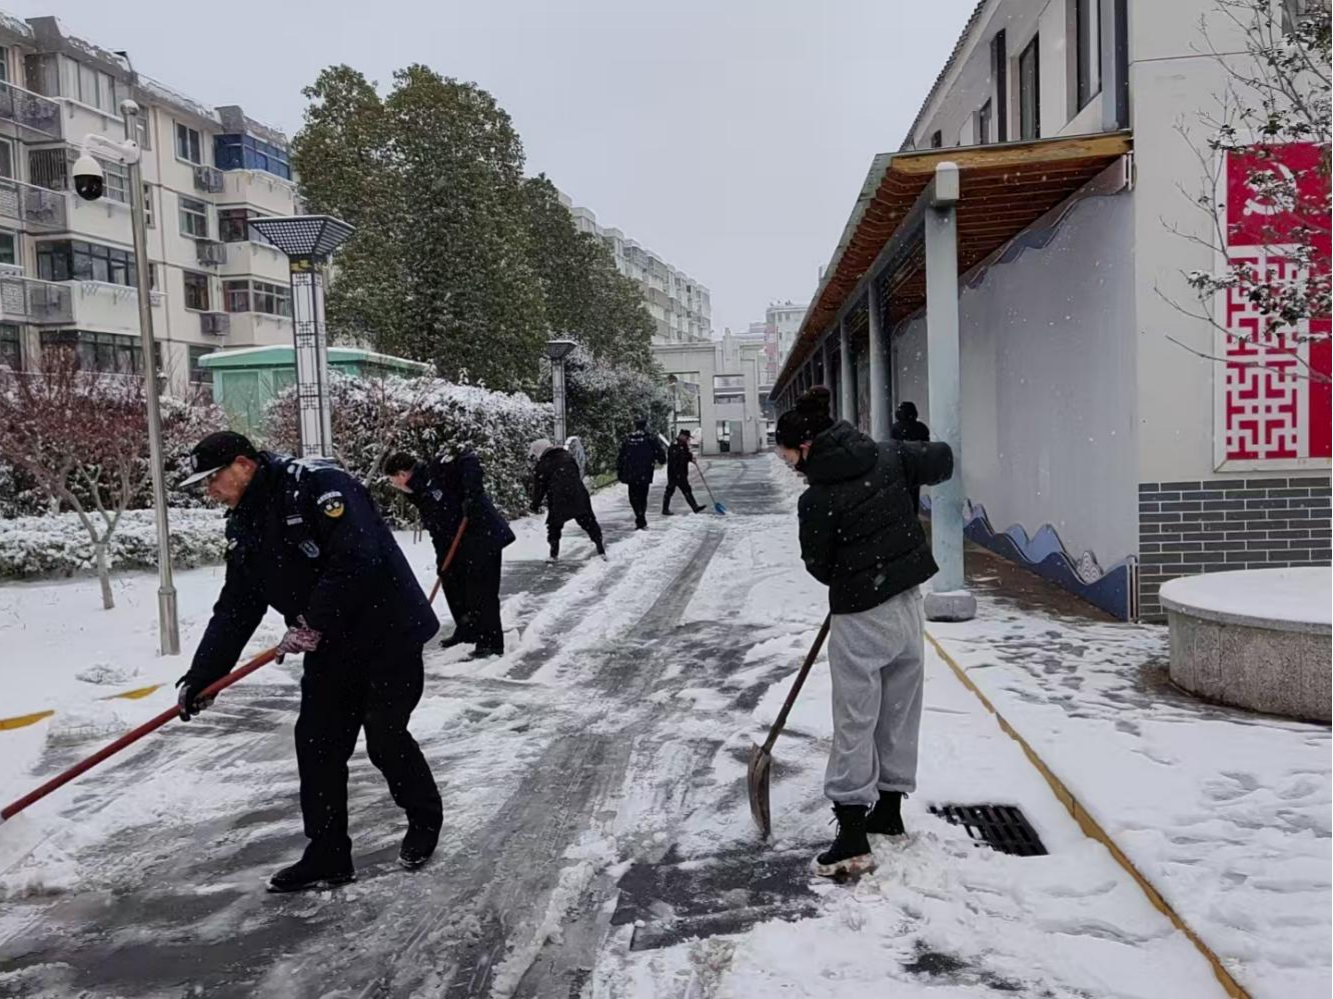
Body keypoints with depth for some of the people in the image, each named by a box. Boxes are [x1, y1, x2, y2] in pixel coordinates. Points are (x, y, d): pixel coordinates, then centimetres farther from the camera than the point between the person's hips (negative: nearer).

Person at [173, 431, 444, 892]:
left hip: (388, 634, -8)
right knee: (316, 743, 4)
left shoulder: (316, 483, -19)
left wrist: (312, 623, -23)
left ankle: (425, 819, 23)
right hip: (329, 648, 8)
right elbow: (234, 608, 11)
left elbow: (355, 559, -28)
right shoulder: (242, 527, 9)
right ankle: (328, 857, 17)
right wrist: (201, 676, 5)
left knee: (385, 737, -3)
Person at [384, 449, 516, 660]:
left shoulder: (436, 472, -13)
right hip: (460, 544, 10)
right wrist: (442, 560, 4)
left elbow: (469, 458, -24)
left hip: (484, 535, -10)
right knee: (451, 581, 17)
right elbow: (437, 531, 12)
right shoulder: (420, 496, 13)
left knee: (481, 590, -8)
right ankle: (466, 631, 33)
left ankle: (491, 643, 1)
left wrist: (471, 494, -30)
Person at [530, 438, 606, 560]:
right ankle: (601, 550, 11)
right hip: (579, 498, 4)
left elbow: (539, 488, 3)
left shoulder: (542, 466, -1)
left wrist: (536, 506, 16)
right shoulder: (567, 456, 14)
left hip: (559, 503, -4)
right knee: (590, 524, 12)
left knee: (554, 527, 15)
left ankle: (554, 555, 13)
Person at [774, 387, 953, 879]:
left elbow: (819, 566, -6)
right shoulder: (888, 456, -3)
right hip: (909, 606, 7)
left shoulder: (817, 499, -17)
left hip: (861, 620, -7)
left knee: (855, 727, 2)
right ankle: (888, 810, 34)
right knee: (900, 715, 18)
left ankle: (852, 841, 5)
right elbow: (941, 460, 9)